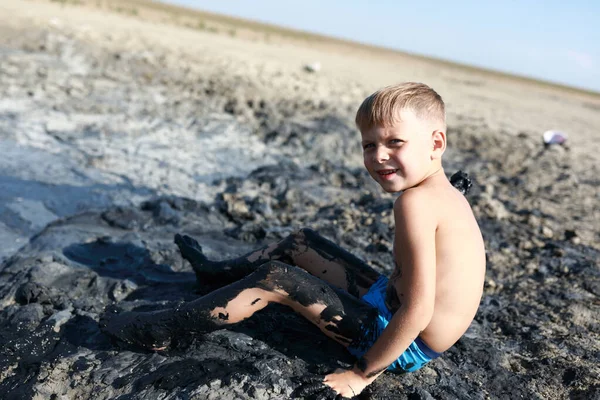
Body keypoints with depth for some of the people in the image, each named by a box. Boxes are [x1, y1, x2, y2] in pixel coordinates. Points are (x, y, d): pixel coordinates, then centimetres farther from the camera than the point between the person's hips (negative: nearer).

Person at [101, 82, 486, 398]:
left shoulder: (415, 202, -29)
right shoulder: (447, 194, 1)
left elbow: (418, 310, -30)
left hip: (406, 346, -9)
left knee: (275, 278, -11)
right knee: (301, 243, 13)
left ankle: (165, 328, 4)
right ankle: (216, 272, 34)